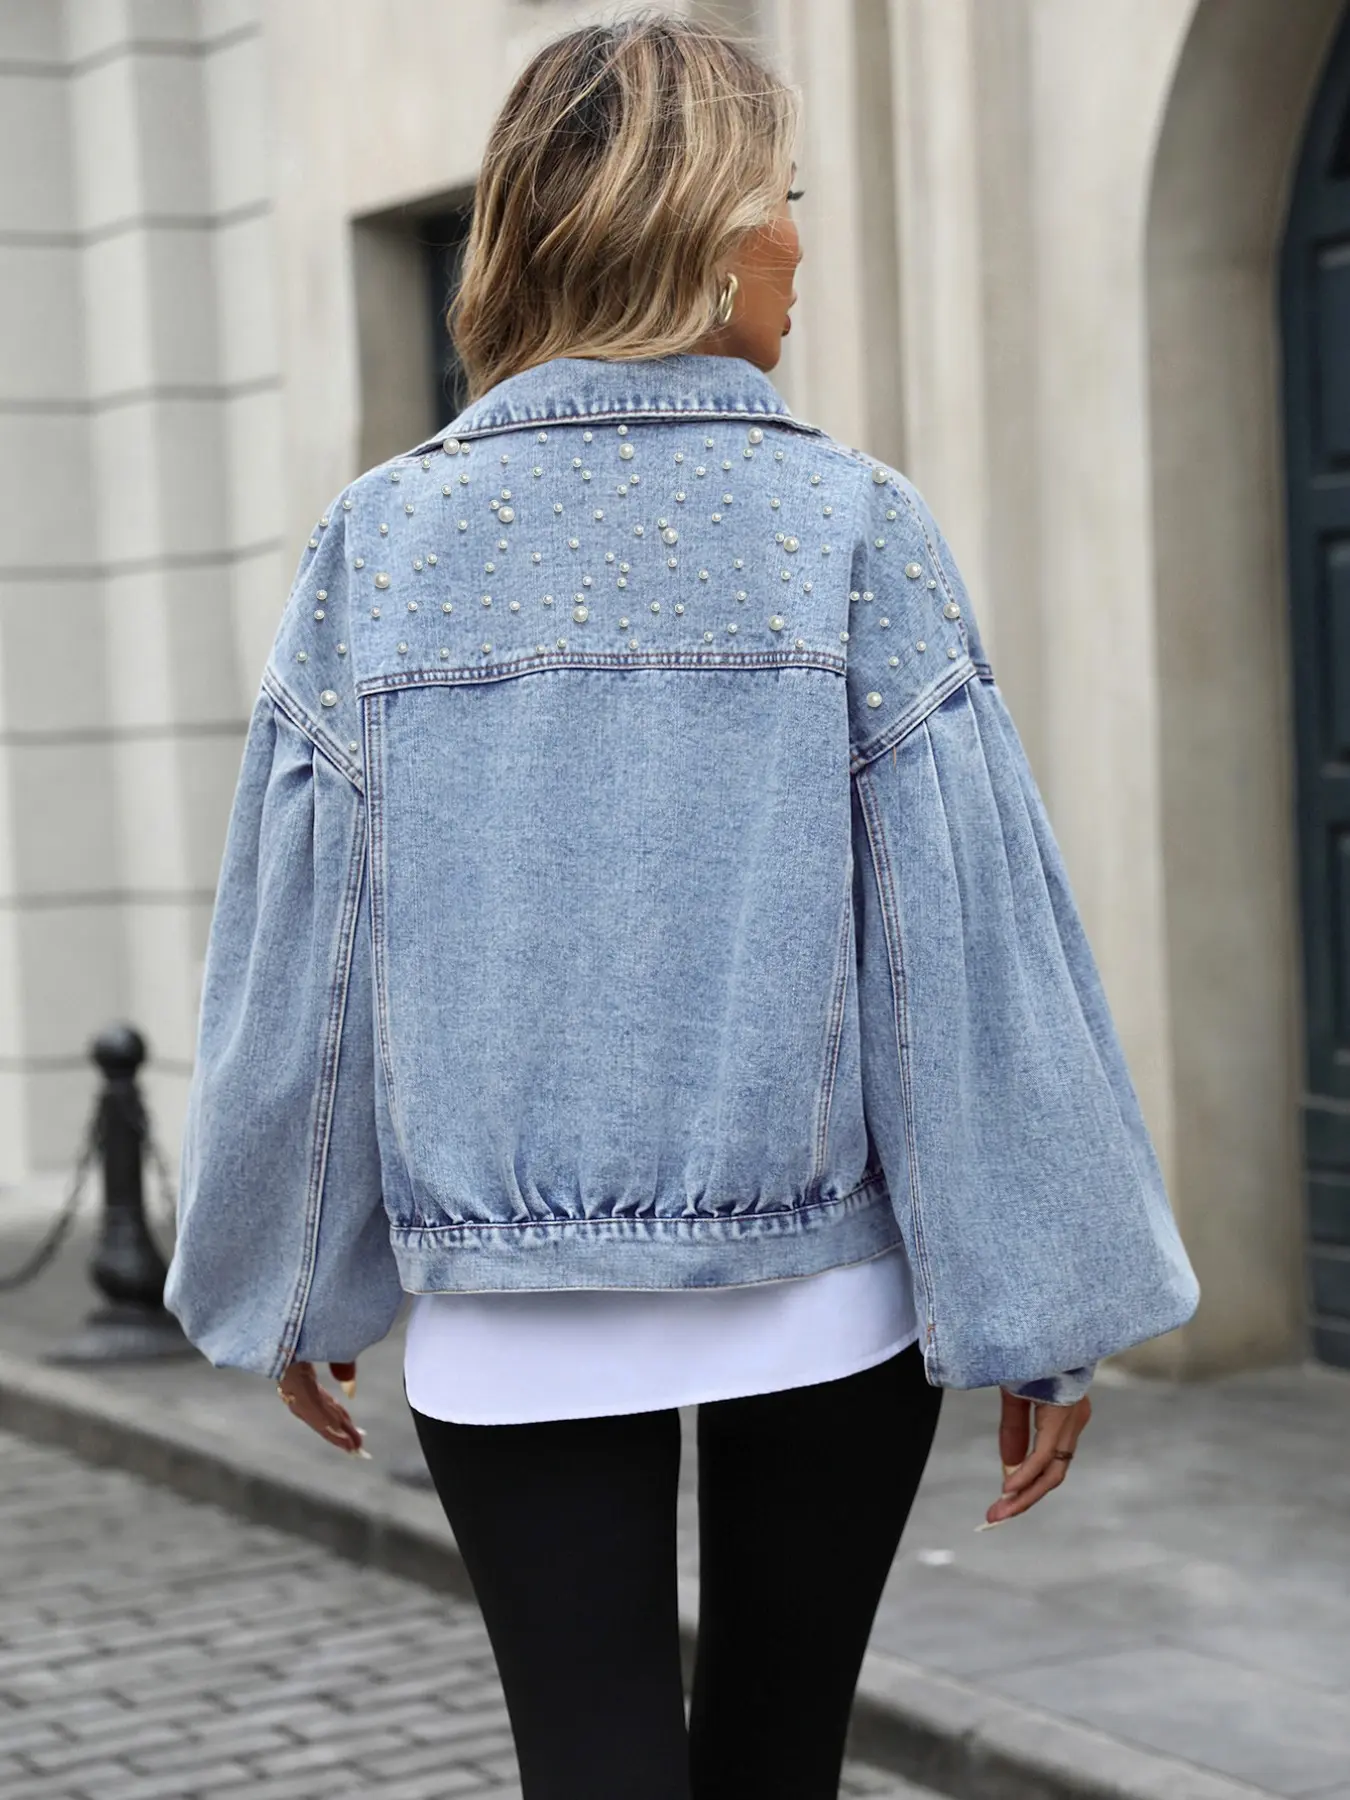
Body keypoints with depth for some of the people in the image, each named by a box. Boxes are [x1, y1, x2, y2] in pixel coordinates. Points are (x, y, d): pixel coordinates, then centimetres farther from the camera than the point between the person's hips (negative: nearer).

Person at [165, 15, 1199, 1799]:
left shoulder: (379, 543, -3)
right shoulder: (847, 527, -9)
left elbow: (294, 958, -1)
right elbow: (972, 944, -10)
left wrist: (291, 1290, 12)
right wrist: (1043, 1314, -3)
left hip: (512, 1317, 1)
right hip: (823, 1297, 0)